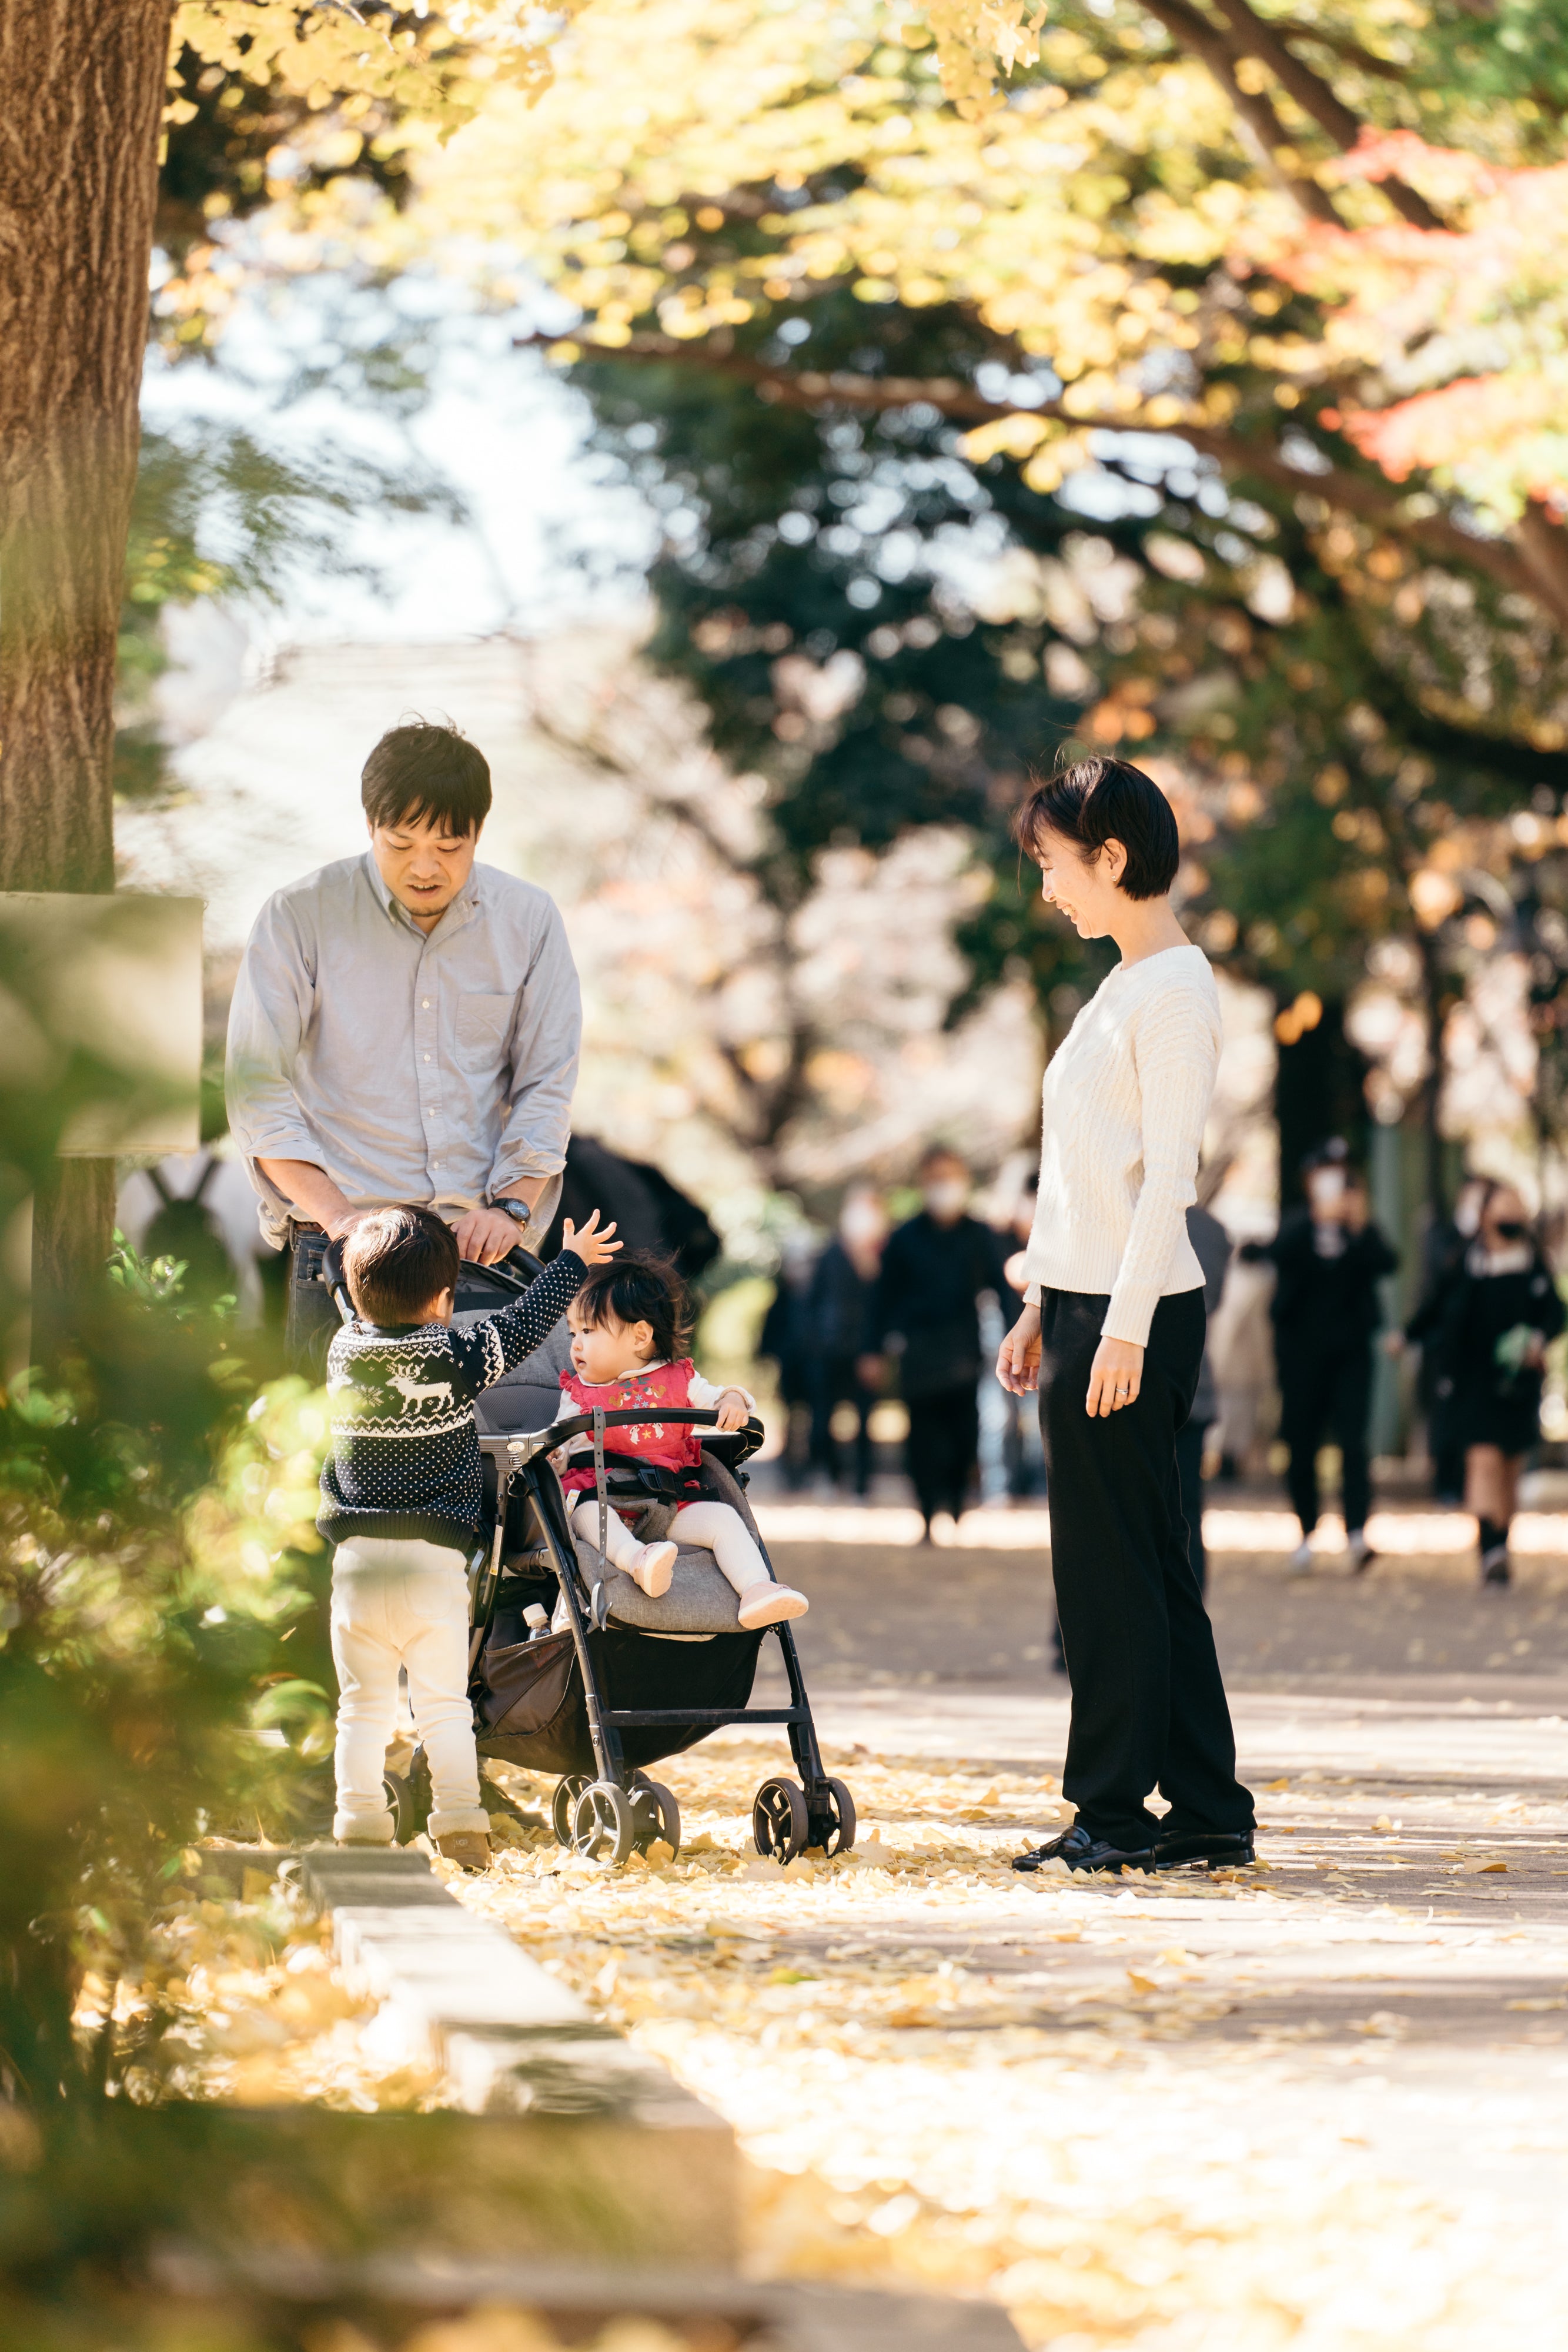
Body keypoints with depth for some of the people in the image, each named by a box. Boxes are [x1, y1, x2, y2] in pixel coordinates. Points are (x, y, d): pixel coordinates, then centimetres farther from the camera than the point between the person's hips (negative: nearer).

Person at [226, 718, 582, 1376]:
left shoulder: (528, 921, 10)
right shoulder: (299, 918, 2)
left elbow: (546, 1086, 10)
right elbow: (259, 1089, -1)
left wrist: (510, 1207, -7)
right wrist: (335, 1215, -14)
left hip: (482, 1244, 2)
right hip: (344, 1249, -2)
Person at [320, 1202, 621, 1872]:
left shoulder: (343, 1352, 3)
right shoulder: (460, 1357, -6)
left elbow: (363, 1316, 26)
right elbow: (525, 1324, 9)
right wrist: (572, 1261, 24)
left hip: (358, 1559, 2)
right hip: (435, 1564, -2)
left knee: (363, 1709, 7)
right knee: (444, 1705, 5)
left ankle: (360, 1828, 3)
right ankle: (460, 1825, 0)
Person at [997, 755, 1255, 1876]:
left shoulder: (1175, 989, -10)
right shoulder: (1125, 986, 18)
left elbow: (1166, 1173, -16)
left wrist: (1124, 1326, -20)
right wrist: (1044, 1310, 21)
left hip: (1135, 1313, -9)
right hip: (1088, 1302, 9)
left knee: (1113, 1563, -6)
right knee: (1145, 1565, 9)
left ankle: (1117, 1814, -2)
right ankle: (1207, 1813, 12)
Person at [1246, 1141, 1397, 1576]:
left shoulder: (1364, 1232, 7)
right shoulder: (1295, 1226, 5)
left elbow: (1385, 1263, -10)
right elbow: (1279, 1254, -16)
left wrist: (1360, 1228, -24)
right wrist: (1319, 1217, -25)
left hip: (1350, 1349, 0)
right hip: (1302, 1347, 0)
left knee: (1353, 1438, -13)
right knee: (1302, 1444, 5)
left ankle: (1357, 1533, -21)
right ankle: (1306, 1534, 17)